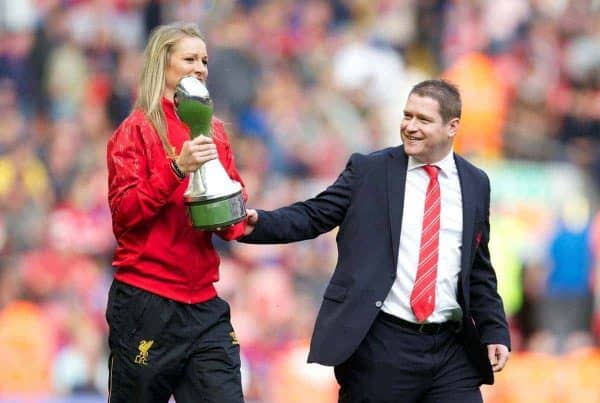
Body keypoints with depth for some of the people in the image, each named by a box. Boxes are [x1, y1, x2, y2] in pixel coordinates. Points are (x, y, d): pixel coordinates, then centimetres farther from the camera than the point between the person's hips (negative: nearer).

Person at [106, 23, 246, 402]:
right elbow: (123, 211, -11)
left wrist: (236, 220, -4)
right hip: (146, 300, -5)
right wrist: (177, 168, -21)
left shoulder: (213, 131, 11)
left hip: (203, 303, 5)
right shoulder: (138, 130, -4)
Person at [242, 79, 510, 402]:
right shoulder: (368, 171, 3)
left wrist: (495, 331, 10)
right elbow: (312, 216, 1)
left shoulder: (475, 184, 11)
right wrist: (257, 223, -16)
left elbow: (479, 269, 16)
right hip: (381, 345, -3)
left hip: (451, 351, 3)